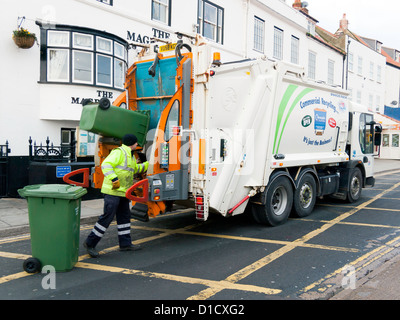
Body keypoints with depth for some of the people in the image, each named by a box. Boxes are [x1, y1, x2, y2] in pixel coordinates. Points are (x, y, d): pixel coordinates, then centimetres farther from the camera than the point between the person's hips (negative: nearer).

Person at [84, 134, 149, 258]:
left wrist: (149, 164, 34)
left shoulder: (130, 156, 19)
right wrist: (114, 179, -31)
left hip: (123, 192, 10)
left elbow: (136, 168, 36)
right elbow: (106, 165, -23)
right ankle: (90, 243, 3)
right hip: (113, 191, -10)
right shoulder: (119, 152, -12)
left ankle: (125, 243, 22)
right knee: (107, 217, -9)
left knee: (124, 216, 13)